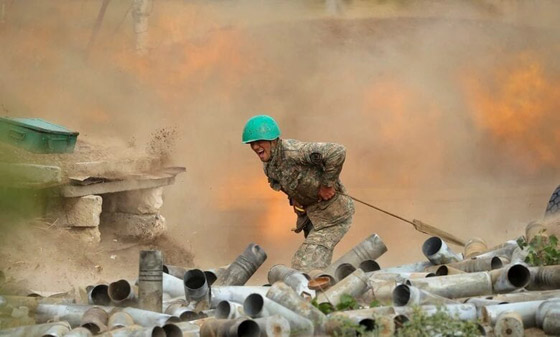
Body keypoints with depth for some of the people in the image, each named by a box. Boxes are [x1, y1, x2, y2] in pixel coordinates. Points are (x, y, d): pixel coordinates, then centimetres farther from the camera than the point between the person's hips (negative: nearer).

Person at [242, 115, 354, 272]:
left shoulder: (293, 151, -28)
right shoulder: (268, 165, 0)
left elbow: (337, 152, -37)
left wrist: (327, 184, -28)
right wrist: (293, 198, 7)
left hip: (333, 214, -9)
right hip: (312, 214, 9)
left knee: (304, 265, -15)